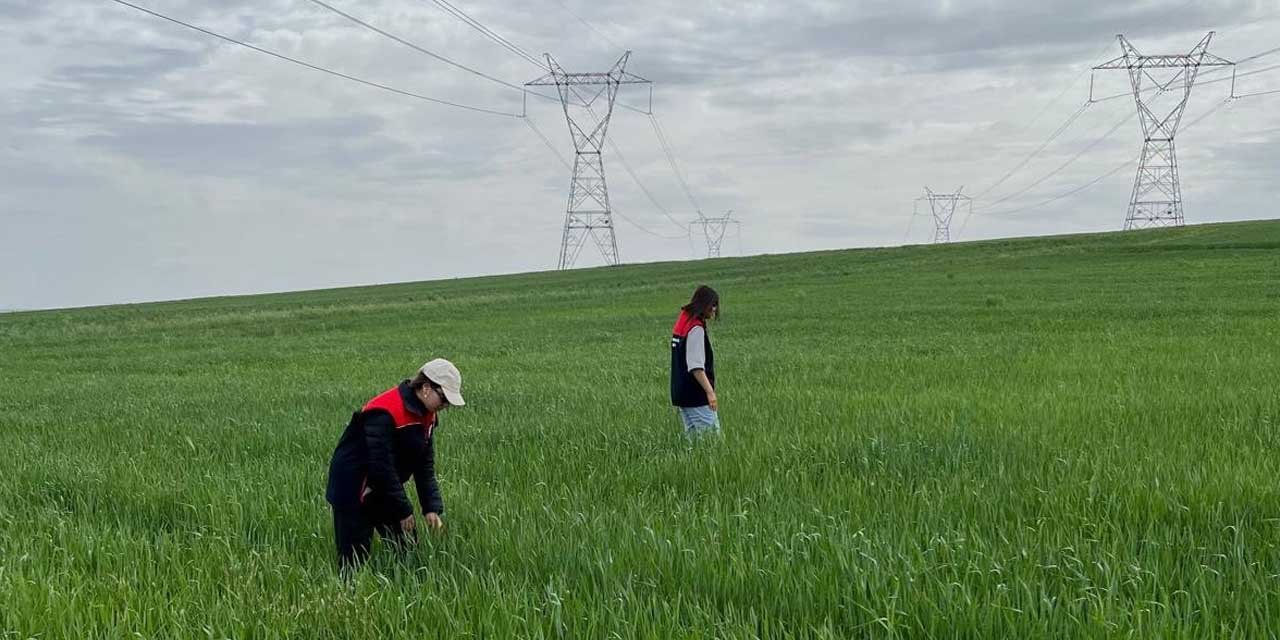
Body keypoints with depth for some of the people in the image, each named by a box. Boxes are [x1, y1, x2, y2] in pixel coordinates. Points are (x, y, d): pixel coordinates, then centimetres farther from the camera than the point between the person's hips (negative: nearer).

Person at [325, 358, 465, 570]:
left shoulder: (427, 415, 1)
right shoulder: (386, 413, -27)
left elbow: (425, 466, 5)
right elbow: (381, 466, -26)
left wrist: (432, 508, -5)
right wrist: (403, 511, -20)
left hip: (384, 490, 9)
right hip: (353, 494, -9)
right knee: (354, 560, -5)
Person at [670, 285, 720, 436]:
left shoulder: (682, 322, 12)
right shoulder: (696, 329, -16)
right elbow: (696, 366, -21)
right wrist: (710, 391, -23)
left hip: (681, 395, 10)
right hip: (696, 397, -10)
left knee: (692, 436, 11)